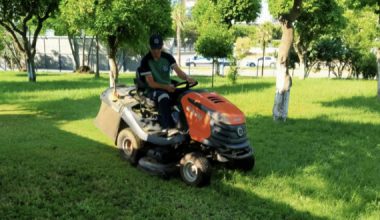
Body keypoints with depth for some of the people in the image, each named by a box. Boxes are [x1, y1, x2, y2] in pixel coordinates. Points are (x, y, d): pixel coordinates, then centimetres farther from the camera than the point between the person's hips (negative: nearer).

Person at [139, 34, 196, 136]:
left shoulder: (167, 57, 2)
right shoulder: (146, 61, -10)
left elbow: (178, 71, -10)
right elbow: (151, 83, -15)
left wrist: (187, 78, -33)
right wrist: (166, 86, -32)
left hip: (168, 87, 4)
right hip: (153, 90, -4)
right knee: (164, 97, -40)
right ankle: (167, 127, -46)